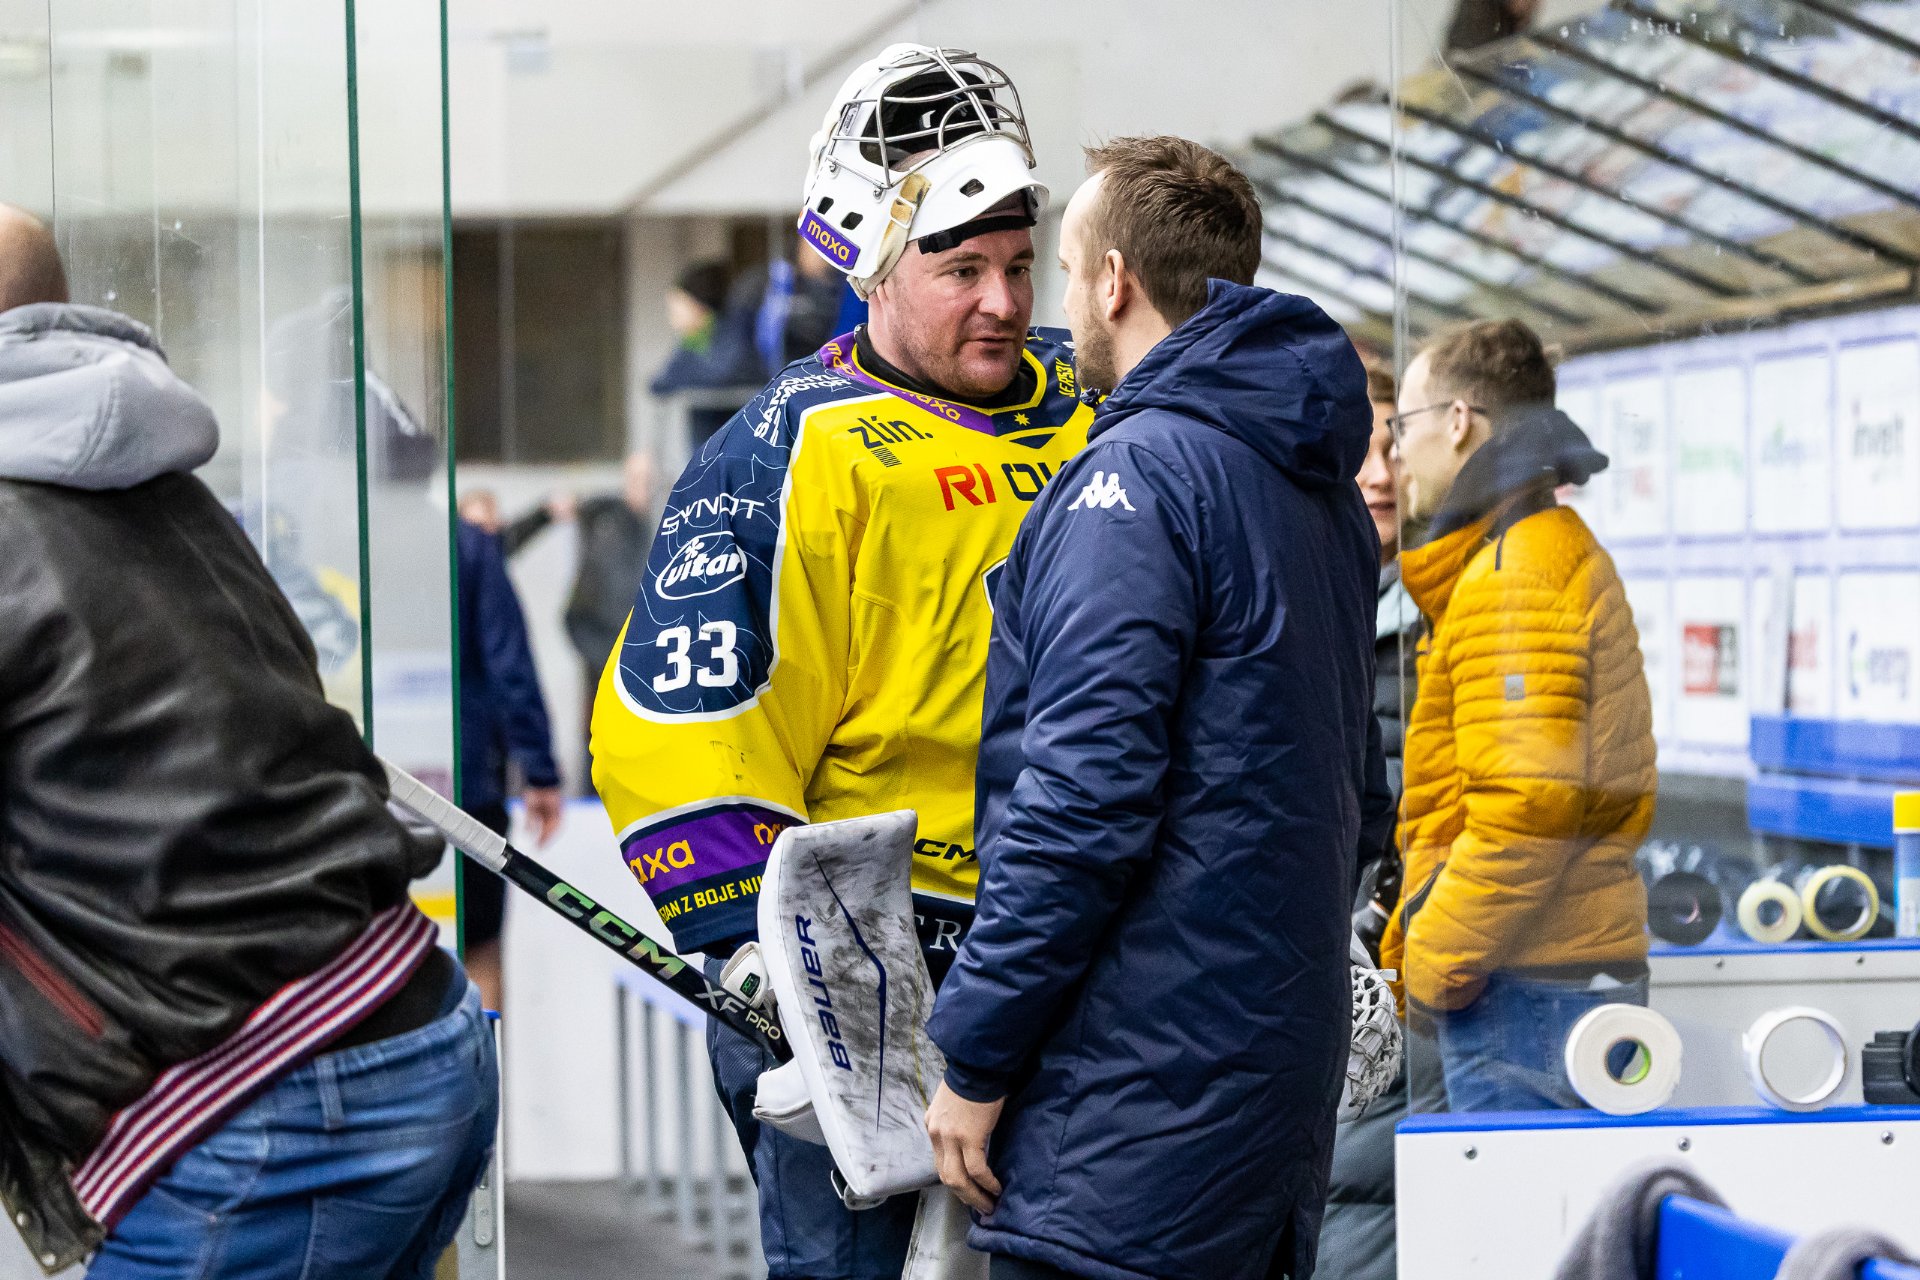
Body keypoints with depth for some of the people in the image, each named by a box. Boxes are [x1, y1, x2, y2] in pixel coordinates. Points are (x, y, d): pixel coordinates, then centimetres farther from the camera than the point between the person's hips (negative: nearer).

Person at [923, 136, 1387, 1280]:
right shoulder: (1324, 491, 15)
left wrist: (974, 1058, -15)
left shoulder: (1138, 472, -14)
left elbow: (1084, 801, -20)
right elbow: (1360, 794, 19)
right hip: (1286, 1077, 9)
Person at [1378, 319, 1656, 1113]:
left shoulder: (1513, 574, -12)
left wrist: (1435, 963, -13)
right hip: (1583, 967, 10)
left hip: (1527, 984, -10)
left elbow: (1525, 809, -21)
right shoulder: (1566, 552, 21)